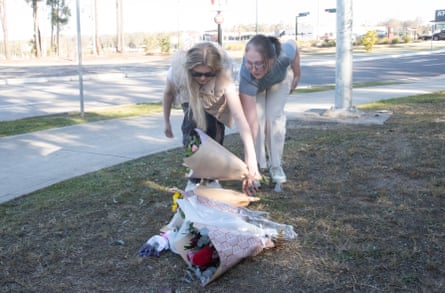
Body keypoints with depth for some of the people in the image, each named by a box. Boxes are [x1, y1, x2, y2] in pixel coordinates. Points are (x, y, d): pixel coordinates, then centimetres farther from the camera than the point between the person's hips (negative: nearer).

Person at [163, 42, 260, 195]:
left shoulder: (223, 78, -43)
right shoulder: (177, 71, -37)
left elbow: (240, 117, -51)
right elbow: (168, 93, -13)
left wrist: (251, 158, -59)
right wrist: (166, 122, -2)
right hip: (190, 100, 1)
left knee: (214, 130, -21)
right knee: (191, 126, -24)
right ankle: (194, 179, -4)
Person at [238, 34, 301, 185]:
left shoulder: (284, 54, -43)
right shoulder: (246, 77, -46)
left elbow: (293, 44, -15)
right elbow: (250, 123, -48)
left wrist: (297, 74, -3)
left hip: (280, 79, 1)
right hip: (254, 86, -1)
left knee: (274, 117, -13)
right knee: (258, 118, -17)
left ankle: (276, 165, 1)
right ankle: (259, 165, 0)